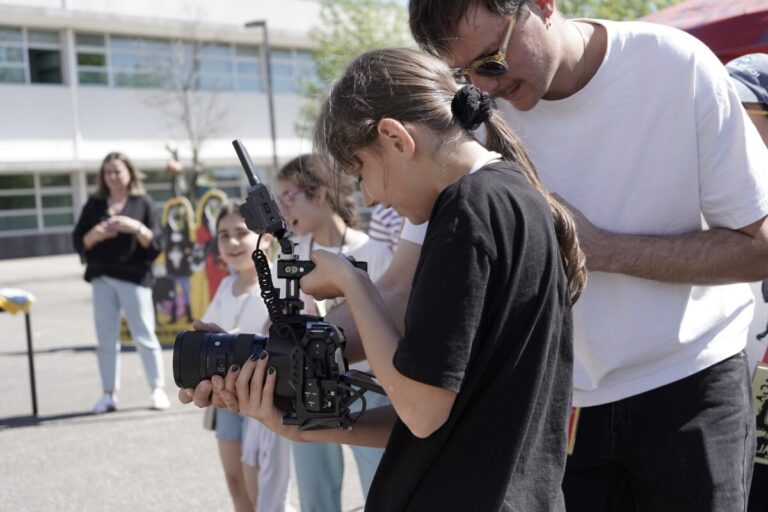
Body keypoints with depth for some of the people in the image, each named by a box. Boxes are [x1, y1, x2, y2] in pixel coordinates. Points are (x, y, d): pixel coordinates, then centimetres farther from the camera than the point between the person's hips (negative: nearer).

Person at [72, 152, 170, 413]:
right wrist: (94, 235, -12)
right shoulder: (94, 204, 10)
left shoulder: (143, 203, 3)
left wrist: (137, 228, -18)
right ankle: (109, 394, 8)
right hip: (102, 278, 3)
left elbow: (155, 243, -2)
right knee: (106, 339, 3)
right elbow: (78, 240, 7)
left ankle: (158, 389, 6)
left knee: (144, 336, -2)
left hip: (134, 277, -3)